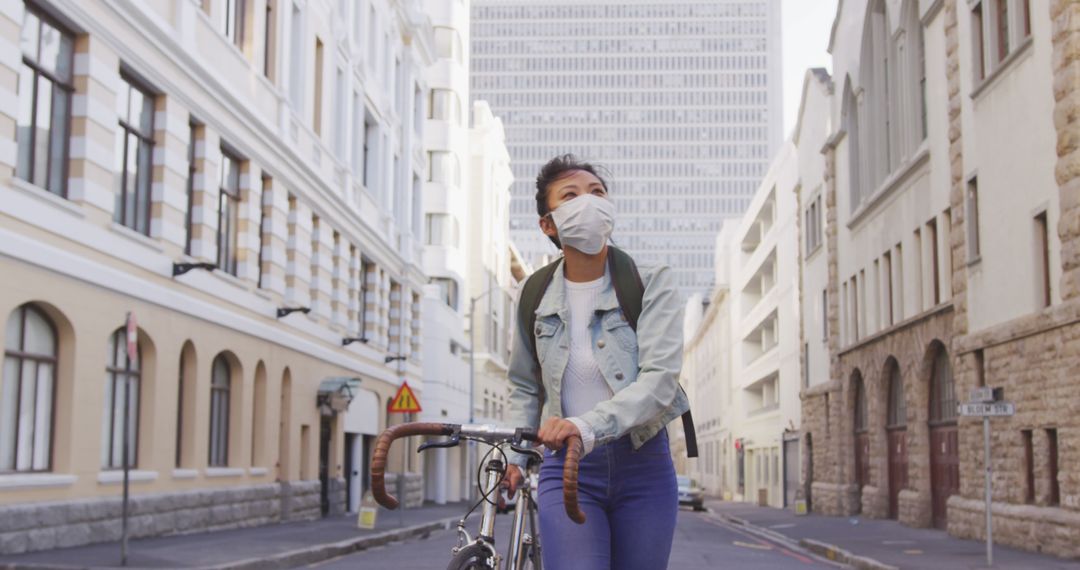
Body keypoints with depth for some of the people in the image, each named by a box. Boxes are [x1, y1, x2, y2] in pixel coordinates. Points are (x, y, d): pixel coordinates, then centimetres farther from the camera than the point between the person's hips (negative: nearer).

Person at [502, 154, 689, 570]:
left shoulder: (652, 285, -5)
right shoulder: (535, 298, 2)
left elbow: (660, 379, -18)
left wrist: (589, 425, -33)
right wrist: (515, 457, 3)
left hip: (642, 467, 0)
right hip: (567, 469, 0)